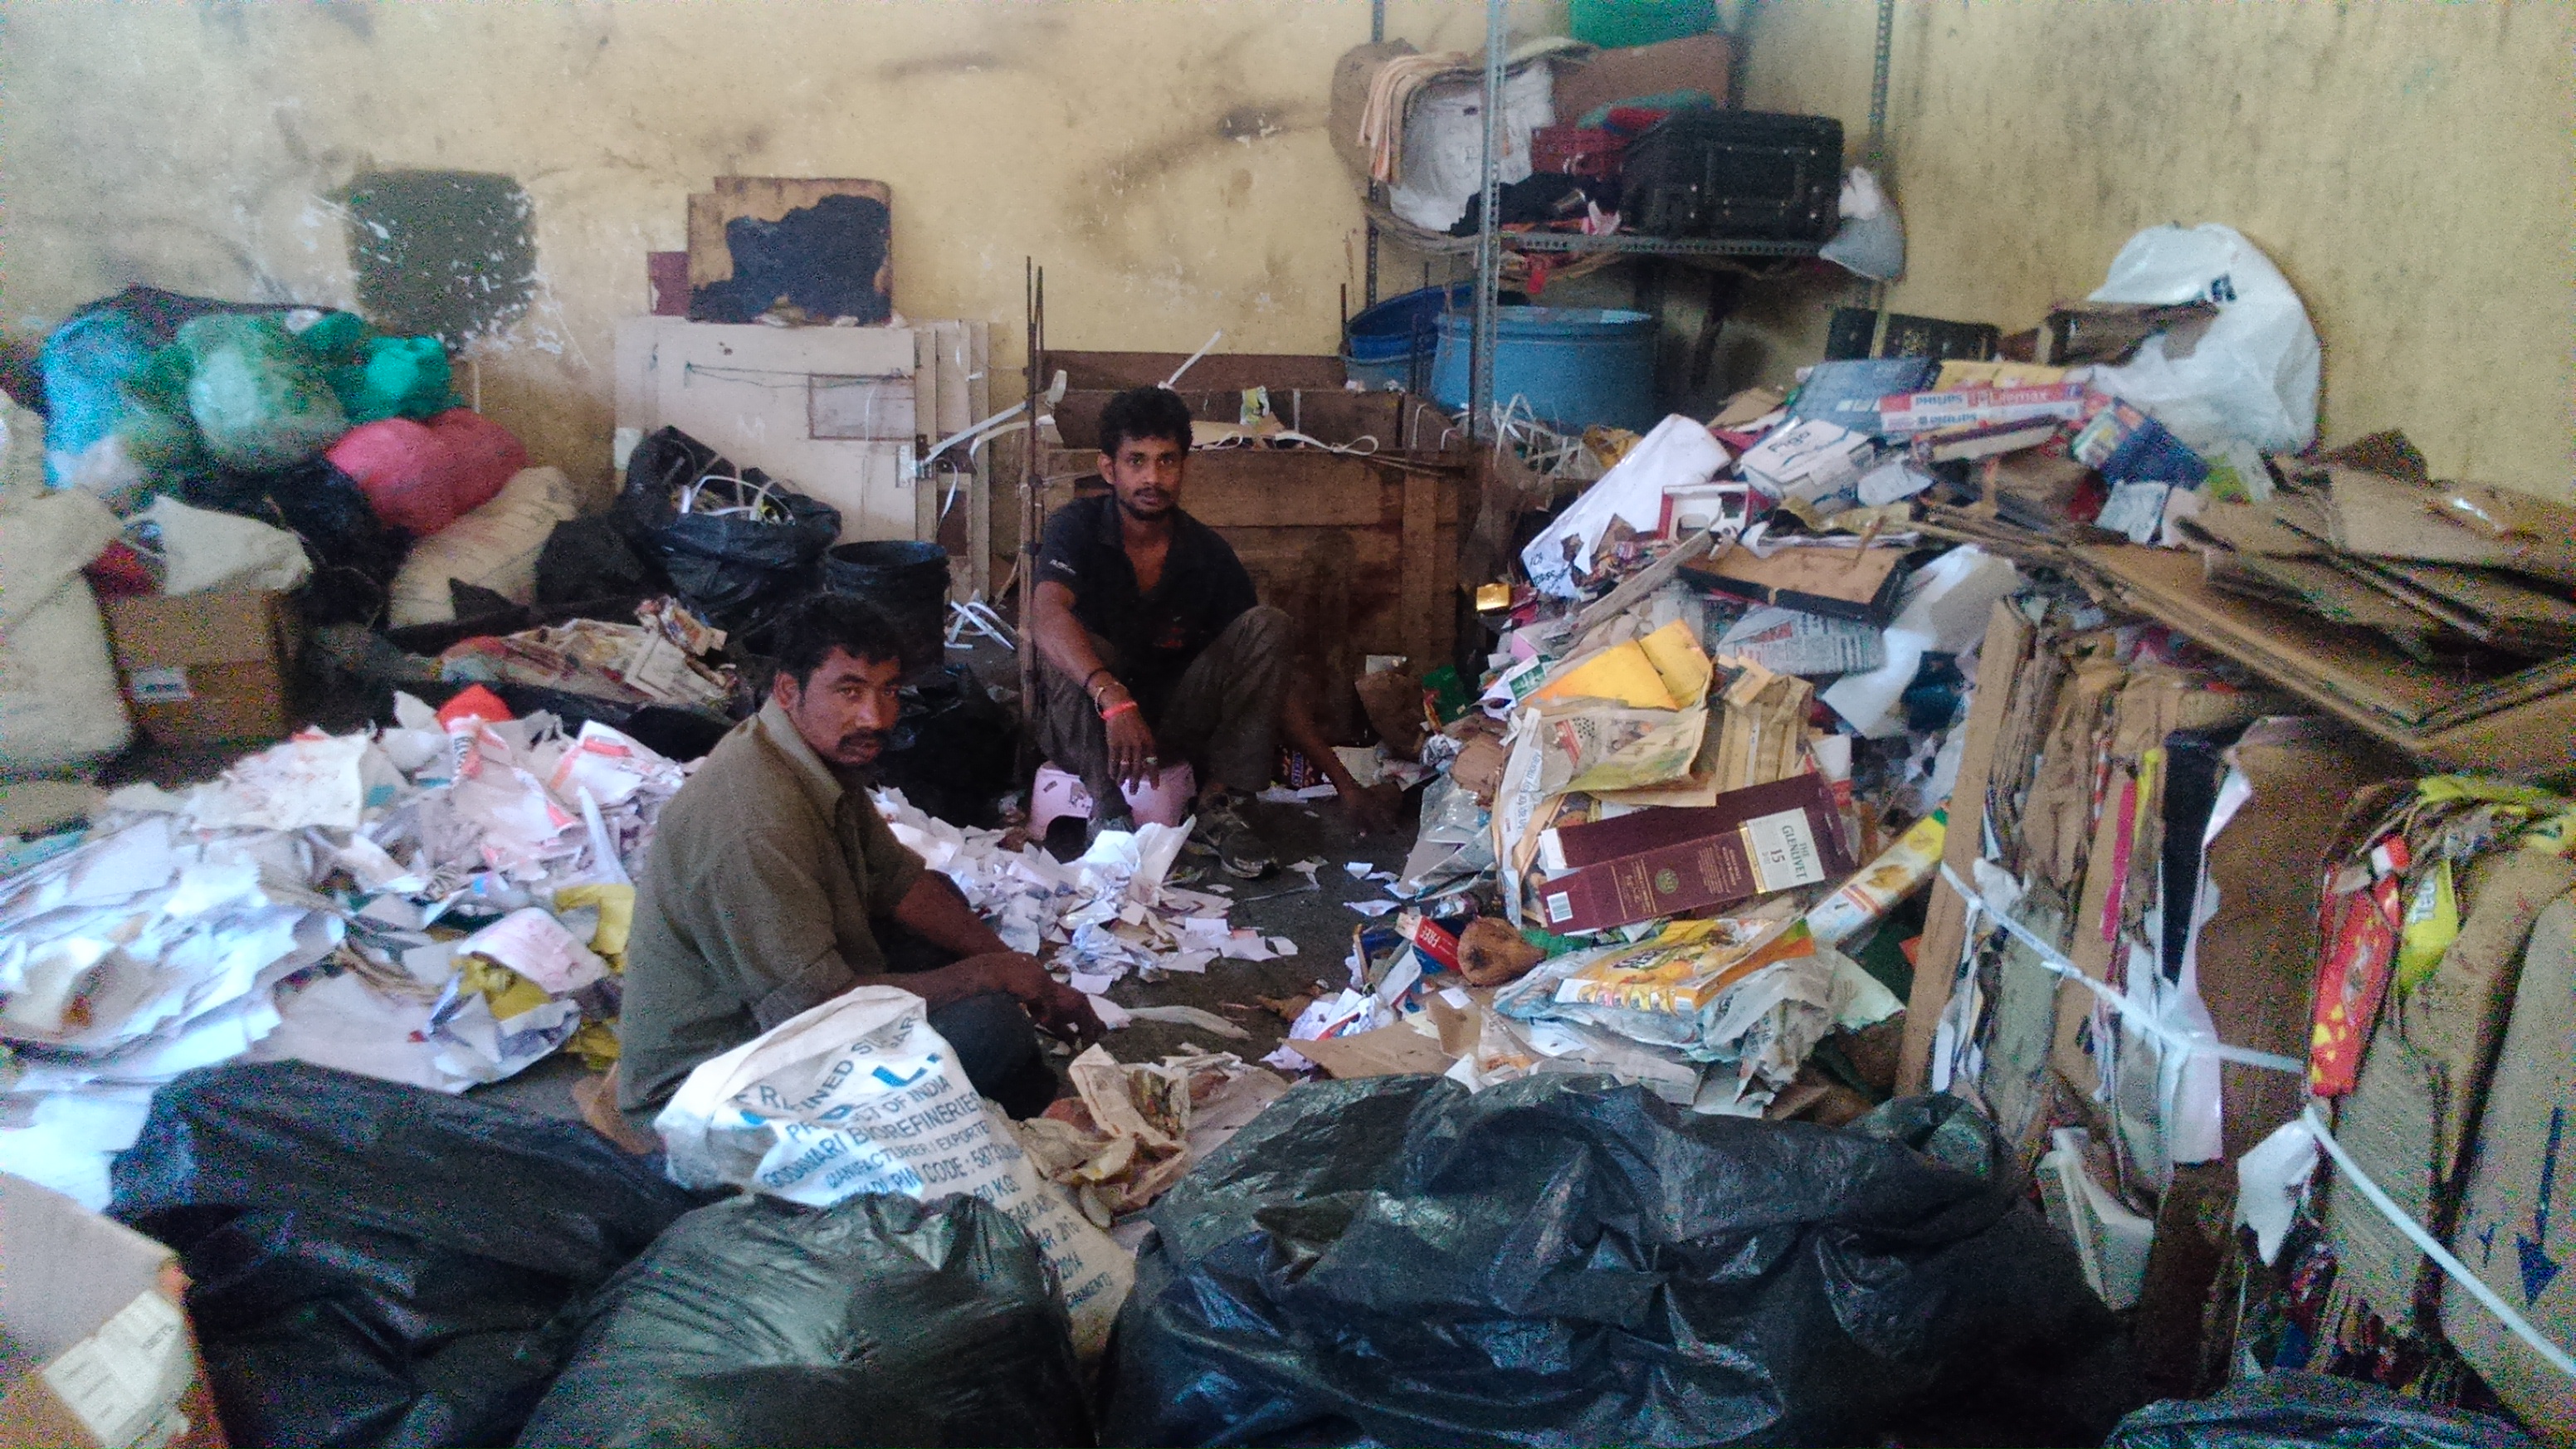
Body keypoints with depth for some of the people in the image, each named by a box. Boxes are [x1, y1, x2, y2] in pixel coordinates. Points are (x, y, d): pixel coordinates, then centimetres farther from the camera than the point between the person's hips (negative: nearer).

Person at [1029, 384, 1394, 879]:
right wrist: (1114, 700, -54)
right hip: (1088, 729, -3)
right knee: (1069, 648, -34)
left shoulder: (1208, 554, -5)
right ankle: (1108, 815, -24)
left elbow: (1271, 671, -3)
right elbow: (1047, 615, -35)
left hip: (1172, 723, 3)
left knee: (1269, 627, -16)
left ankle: (1222, 805, -17)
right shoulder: (1078, 527, -14)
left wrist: (1343, 782, -8)